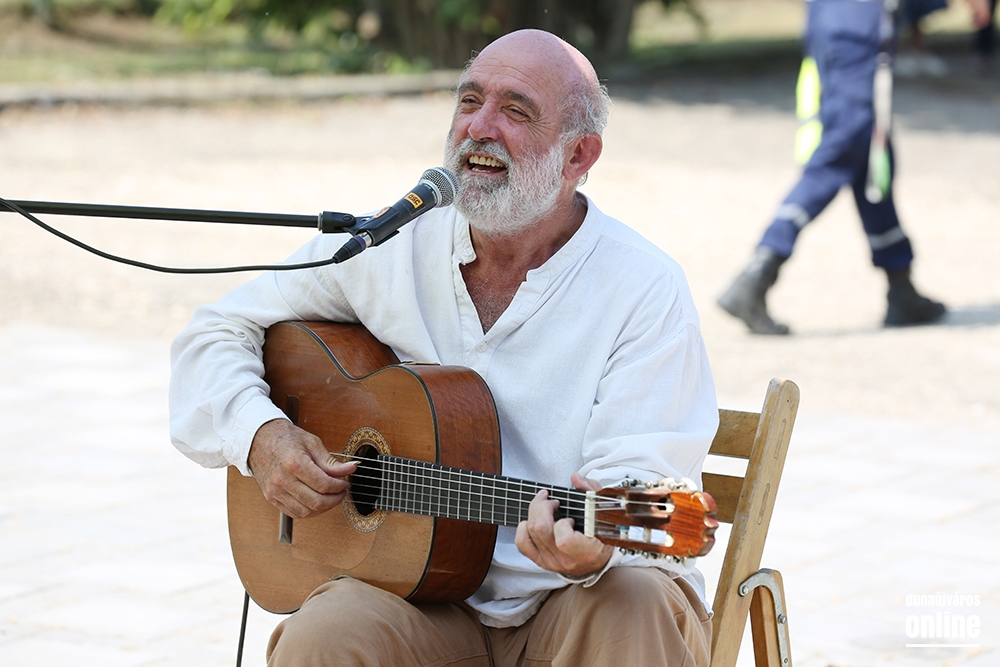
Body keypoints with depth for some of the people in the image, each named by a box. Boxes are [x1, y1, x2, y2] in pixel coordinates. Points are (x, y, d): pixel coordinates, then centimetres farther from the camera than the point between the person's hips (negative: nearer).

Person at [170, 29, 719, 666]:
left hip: (571, 597, -2)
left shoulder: (645, 290, -7)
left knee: (634, 613, -35)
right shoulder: (388, 249, 4)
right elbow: (217, 333, 14)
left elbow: (641, 482, -16)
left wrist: (595, 547, -39)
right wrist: (261, 435, -6)